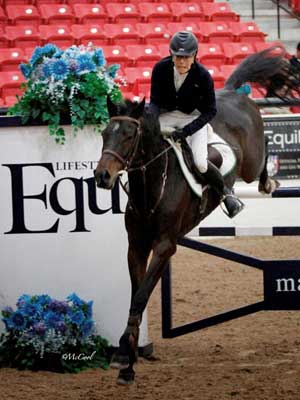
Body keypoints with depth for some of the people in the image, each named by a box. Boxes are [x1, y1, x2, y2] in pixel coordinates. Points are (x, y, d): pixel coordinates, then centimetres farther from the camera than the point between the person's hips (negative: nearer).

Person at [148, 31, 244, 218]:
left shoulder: (203, 76, -23)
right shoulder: (161, 69, -17)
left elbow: (210, 110, -16)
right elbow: (155, 101, -7)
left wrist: (187, 131, -28)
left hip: (193, 117, -3)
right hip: (166, 115, 3)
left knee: (200, 163, -22)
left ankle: (227, 194, 6)